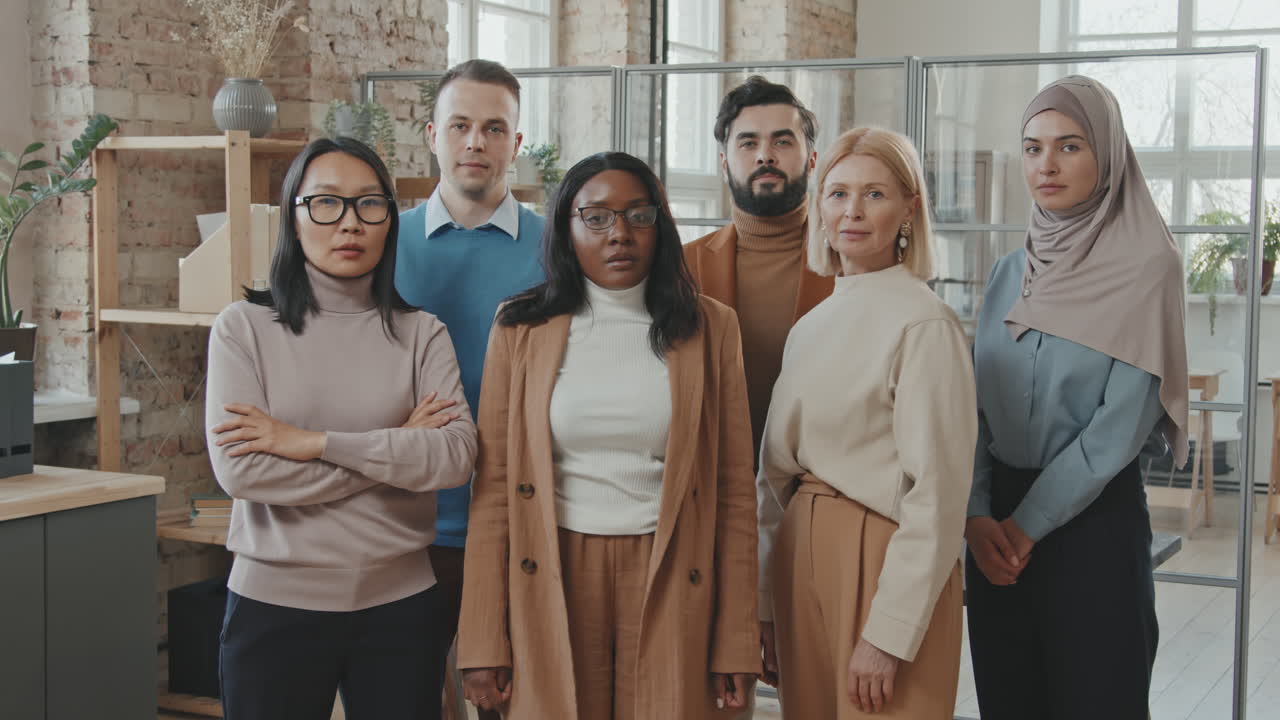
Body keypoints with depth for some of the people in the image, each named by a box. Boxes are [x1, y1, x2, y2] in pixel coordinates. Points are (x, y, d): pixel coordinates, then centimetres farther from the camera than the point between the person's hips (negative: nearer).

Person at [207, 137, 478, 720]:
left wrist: (314, 441, -17)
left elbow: (456, 455, -12)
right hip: (275, 603, -1)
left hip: (400, 603, 1)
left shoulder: (421, 334, 3)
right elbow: (238, 469, -14)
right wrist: (398, 451, -11)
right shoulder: (245, 327, -2)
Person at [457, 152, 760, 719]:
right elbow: (494, 487, 1)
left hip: (669, 587, 0)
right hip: (551, 586, 0)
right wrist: (483, 642, -3)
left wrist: (736, 641, -2)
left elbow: (734, 488, 2)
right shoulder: (521, 330, 3)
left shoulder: (708, 329, 3)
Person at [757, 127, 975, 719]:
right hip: (803, 560, 7)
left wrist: (887, 635, -17)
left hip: (885, 562, -7)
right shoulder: (810, 327, 11)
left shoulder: (924, 324, -12)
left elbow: (937, 494, -16)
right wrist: (765, 602, 10)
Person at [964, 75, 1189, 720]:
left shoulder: (1145, 268, -8)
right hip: (999, 526, 5)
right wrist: (977, 515, -11)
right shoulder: (1011, 273, 8)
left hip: (1093, 516, -5)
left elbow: (1122, 425, -14)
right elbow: (976, 405, 4)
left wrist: (1027, 524, -14)